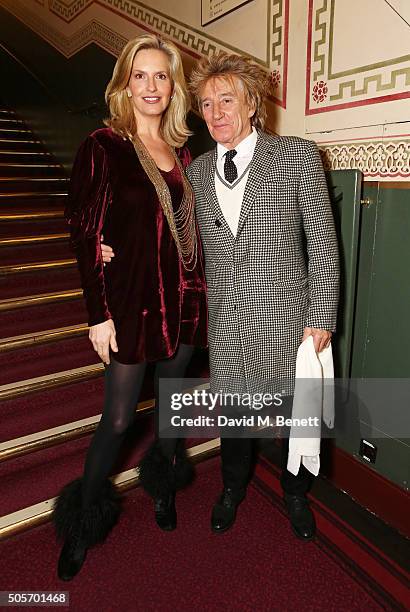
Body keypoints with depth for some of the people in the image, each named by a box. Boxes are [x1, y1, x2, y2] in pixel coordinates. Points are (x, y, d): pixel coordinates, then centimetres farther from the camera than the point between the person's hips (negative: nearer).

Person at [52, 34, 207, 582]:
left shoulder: (181, 152, 11)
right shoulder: (102, 147, -6)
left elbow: (190, 226, 13)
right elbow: (86, 236, -9)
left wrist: (201, 291, 9)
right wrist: (99, 314, -12)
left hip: (184, 299, 5)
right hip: (133, 300, -5)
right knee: (118, 417, 5)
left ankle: (164, 488, 43)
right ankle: (84, 521, 29)